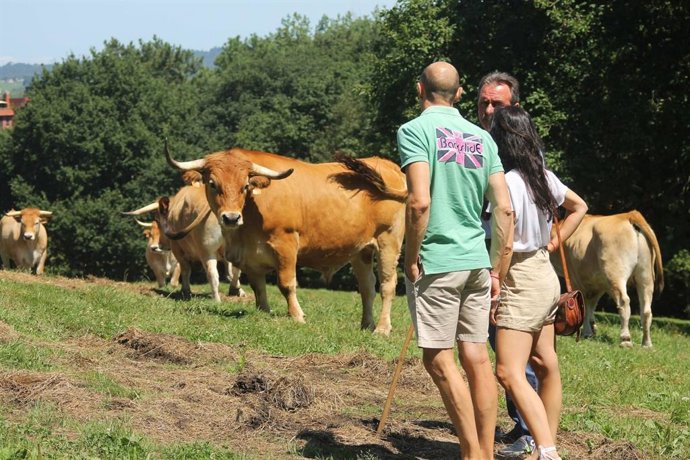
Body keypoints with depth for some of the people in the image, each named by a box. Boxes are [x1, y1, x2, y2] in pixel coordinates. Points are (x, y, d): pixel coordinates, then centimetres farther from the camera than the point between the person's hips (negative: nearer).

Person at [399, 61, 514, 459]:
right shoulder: (481, 138, 10)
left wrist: (412, 259, -8)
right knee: (477, 358, 8)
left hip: (436, 262, -6)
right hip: (477, 261, 6)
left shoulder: (416, 131, -6)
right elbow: (505, 208, 6)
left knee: (440, 360, 0)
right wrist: (498, 271, 12)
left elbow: (420, 201, -18)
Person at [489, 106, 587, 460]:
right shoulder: (543, 176, 6)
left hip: (521, 281, -10)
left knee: (509, 372, -15)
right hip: (545, 275, 10)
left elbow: (505, 245, -22)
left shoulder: (508, 182, -19)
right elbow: (579, 208, 22)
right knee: (546, 366, 15)